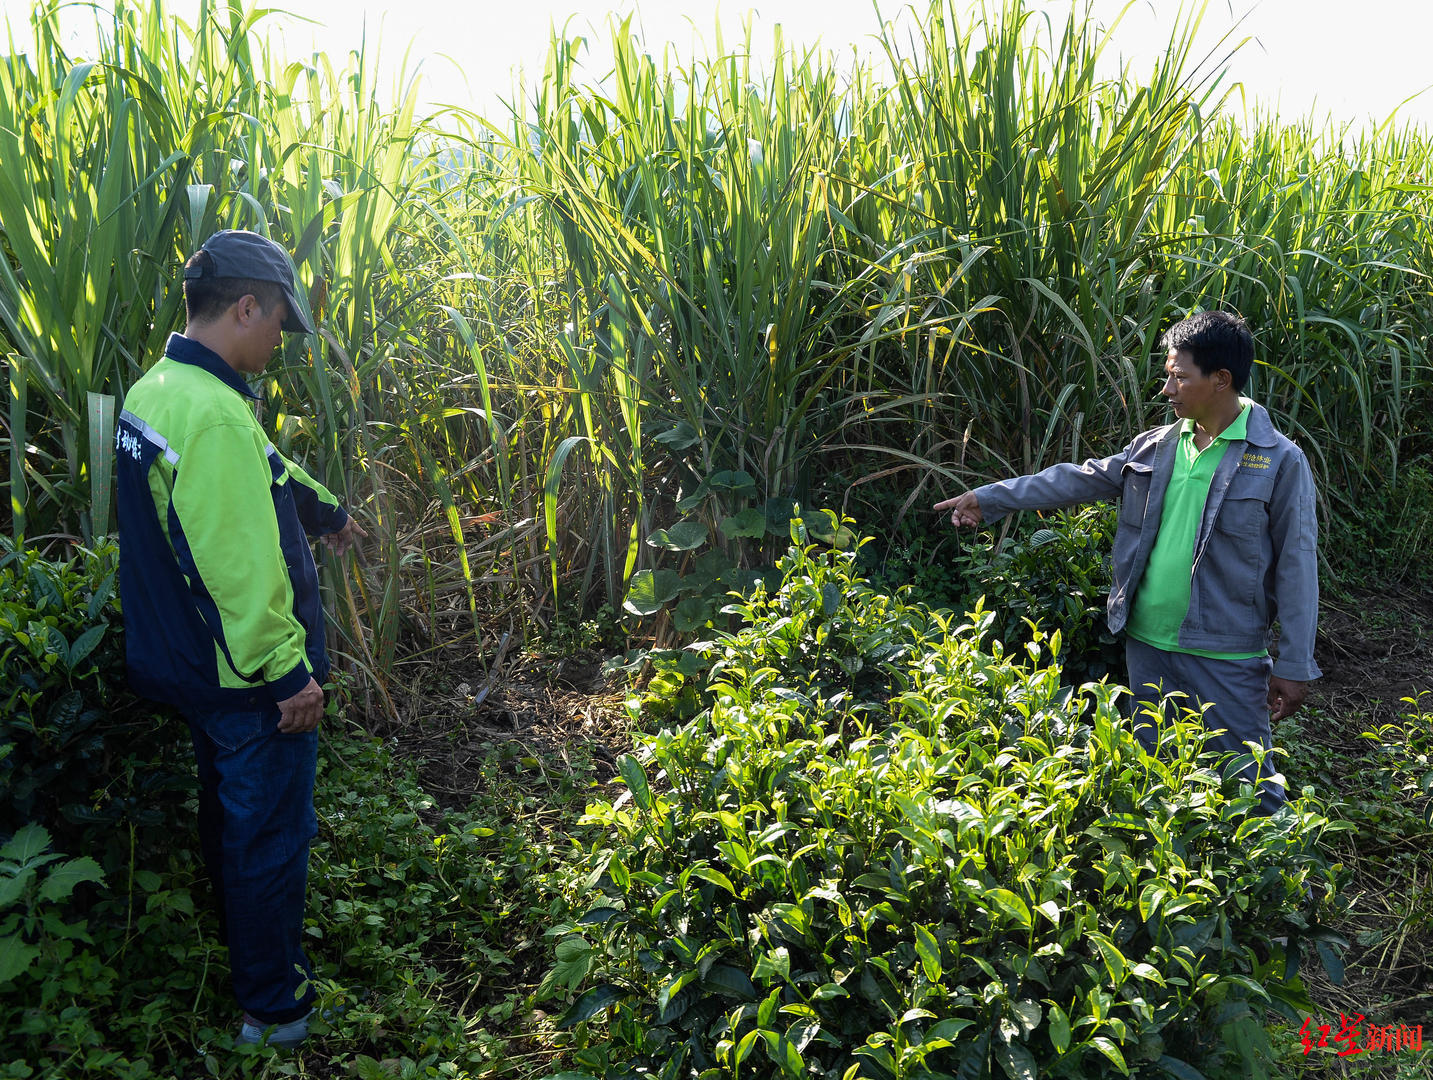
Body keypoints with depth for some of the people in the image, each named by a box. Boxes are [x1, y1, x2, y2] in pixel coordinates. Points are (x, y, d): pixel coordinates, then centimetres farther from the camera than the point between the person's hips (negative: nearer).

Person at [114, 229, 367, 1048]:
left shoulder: (156, 391, 5)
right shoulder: (213, 414, -28)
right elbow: (244, 566, -29)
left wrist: (325, 511, 34)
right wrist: (290, 673, -21)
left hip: (194, 667, 10)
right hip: (250, 680, -10)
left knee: (232, 819, 26)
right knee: (271, 839, 7)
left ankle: (245, 952, 47)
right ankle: (275, 1010, 24)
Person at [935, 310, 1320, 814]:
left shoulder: (1280, 462, -9)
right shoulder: (1155, 447, 6)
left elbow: (1296, 566, -8)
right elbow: (1079, 479, 12)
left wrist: (1294, 666, -8)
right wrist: (989, 498, 10)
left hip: (1226, 657, -5)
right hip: (1147, 644, 6)